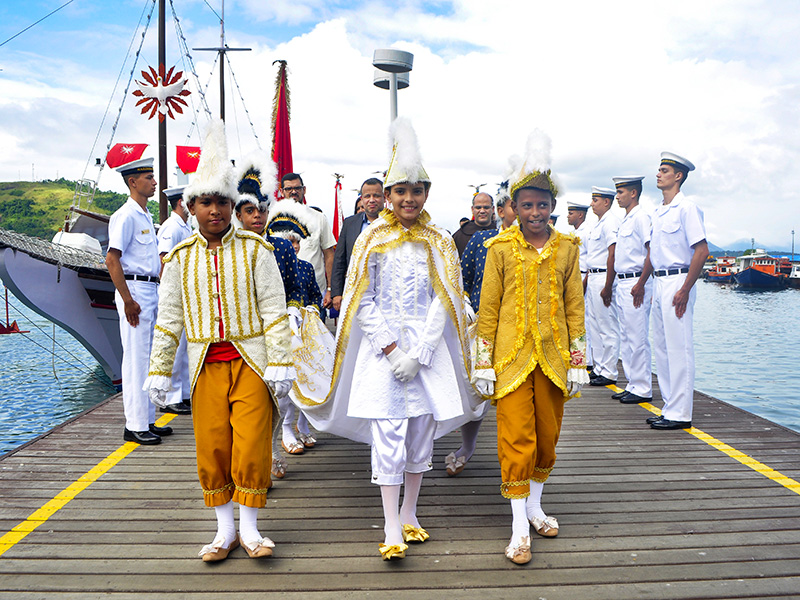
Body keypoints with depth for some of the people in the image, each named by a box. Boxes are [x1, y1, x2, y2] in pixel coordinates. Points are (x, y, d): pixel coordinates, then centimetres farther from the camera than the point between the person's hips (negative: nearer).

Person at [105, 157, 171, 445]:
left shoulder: (146, 217, 17)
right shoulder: (126, 216, -11)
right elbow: (112, 260, -17)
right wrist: (128, 301, -20)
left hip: (151, 290, 9)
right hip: (135, 289, -9)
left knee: (148, 357, 13)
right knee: (136, 359, -5)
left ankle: (148, 420, 22)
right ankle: (135, 426, 2)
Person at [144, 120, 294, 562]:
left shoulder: (255, 250, -2)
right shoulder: (180, 258, 5)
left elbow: (274, 311, -3)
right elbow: (168, 319, 9)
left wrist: (280, 363, -8)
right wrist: (159, 371, 7)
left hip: (250, 363, -2)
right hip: (206, 367, 3)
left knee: (252, 447, -2)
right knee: (211, 449, 6)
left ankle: (250, 528, 17)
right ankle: (224, 529, 23)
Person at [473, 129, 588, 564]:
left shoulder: (567, 248, 5)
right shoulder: (501, 248, -2)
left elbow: (575, 308, 8)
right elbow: (487, 310, -1)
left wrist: (577, 362, 5)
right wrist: (483, 364, -4)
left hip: (553, 357, 3)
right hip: (511, 357, -3)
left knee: (548, 435, 13)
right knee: (516, 439, -2)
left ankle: (534, 506, 33)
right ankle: (519, 527, 9)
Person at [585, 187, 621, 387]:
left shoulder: (610, 222, -12)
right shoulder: (598, 224, 19)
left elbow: (613, 255, -20)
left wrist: (607, 286, -24)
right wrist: (586, 280, 25)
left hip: (604, 278, -10)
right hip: (593, 278, 10)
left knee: (608, 327, -5)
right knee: (595, 327, 13)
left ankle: (609, 373, 0)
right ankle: (599, 369, 21)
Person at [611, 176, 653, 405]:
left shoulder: (641, 217, -11)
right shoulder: (625, 220, 18)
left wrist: (640, 284, -23)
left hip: (635, 283, -10)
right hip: (623, 283, 10)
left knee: (638, 338, -6)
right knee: (626, 338, 13)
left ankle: (643, 389, 1)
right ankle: (633, 385, 20)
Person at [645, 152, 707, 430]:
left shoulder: (686, 207, -9)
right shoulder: (658, 212, 17)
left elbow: (702, 250, -16)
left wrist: (685, 290, -19)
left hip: (677, 282, -9)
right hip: (660, 283, 9)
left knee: (678, 348, -6)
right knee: (661, 347, 12)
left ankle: (680, 413, 1)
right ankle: (670, 408, 21)